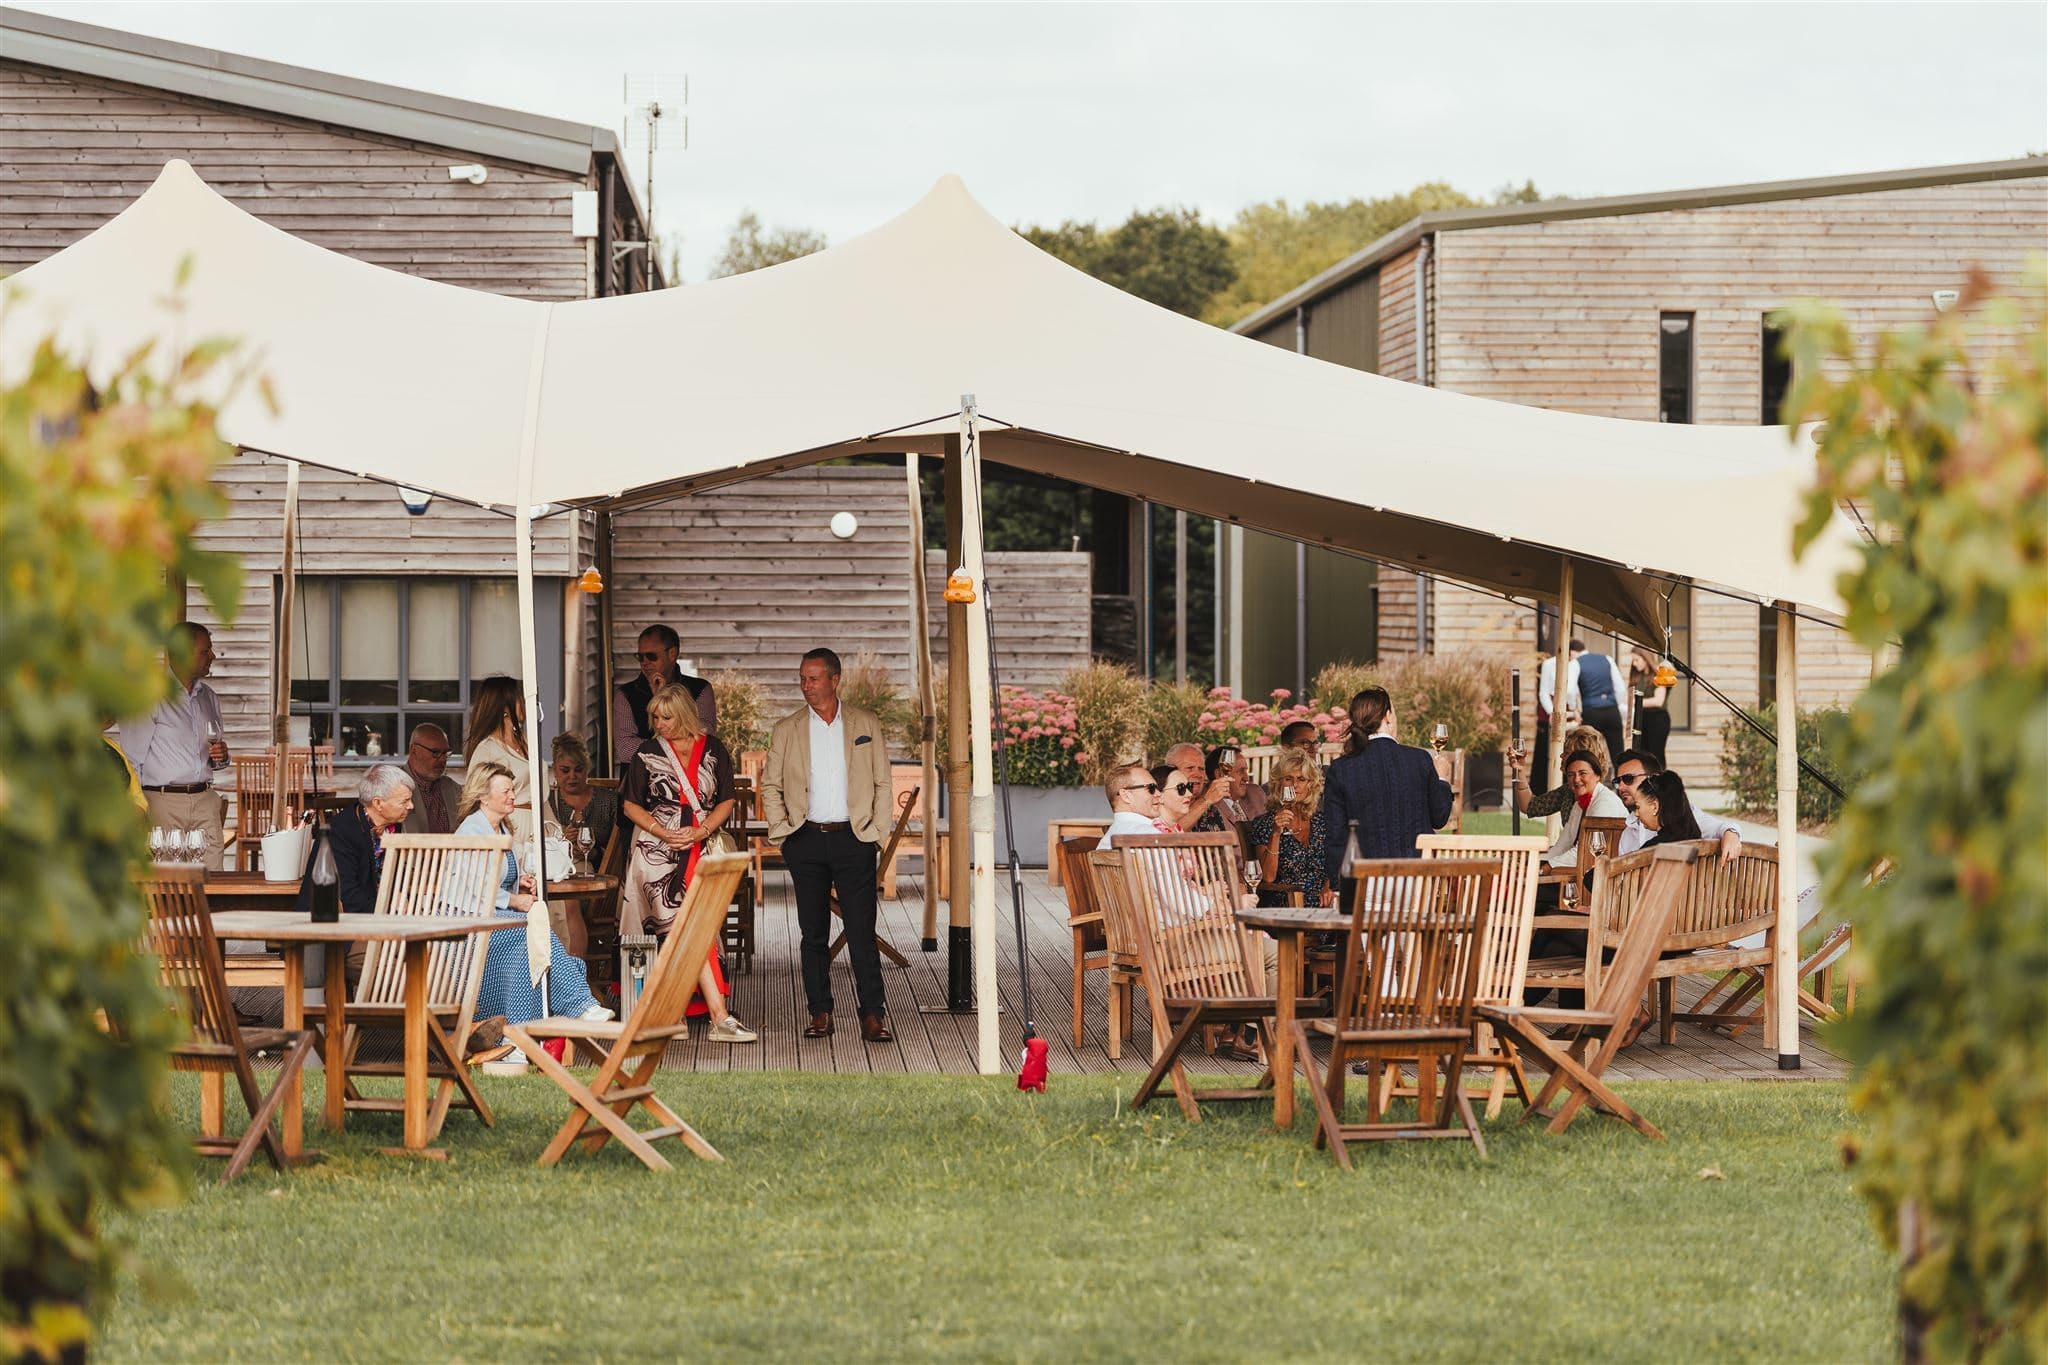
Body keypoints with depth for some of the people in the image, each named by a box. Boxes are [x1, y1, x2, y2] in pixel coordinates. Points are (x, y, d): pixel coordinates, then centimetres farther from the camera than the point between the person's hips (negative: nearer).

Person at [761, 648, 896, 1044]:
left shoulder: (867, 725, 7)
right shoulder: (787, 729, 8)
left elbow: (882, 784, 8)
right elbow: (770, 785, 11)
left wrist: (877, 831, -1)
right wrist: (781, 831, 0)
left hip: (853, 837, -1)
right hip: (806, 839, 2)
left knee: (862, 932, -6)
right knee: (813, 933, 4)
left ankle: (872, 1014, -5)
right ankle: (820, 1012, 10)